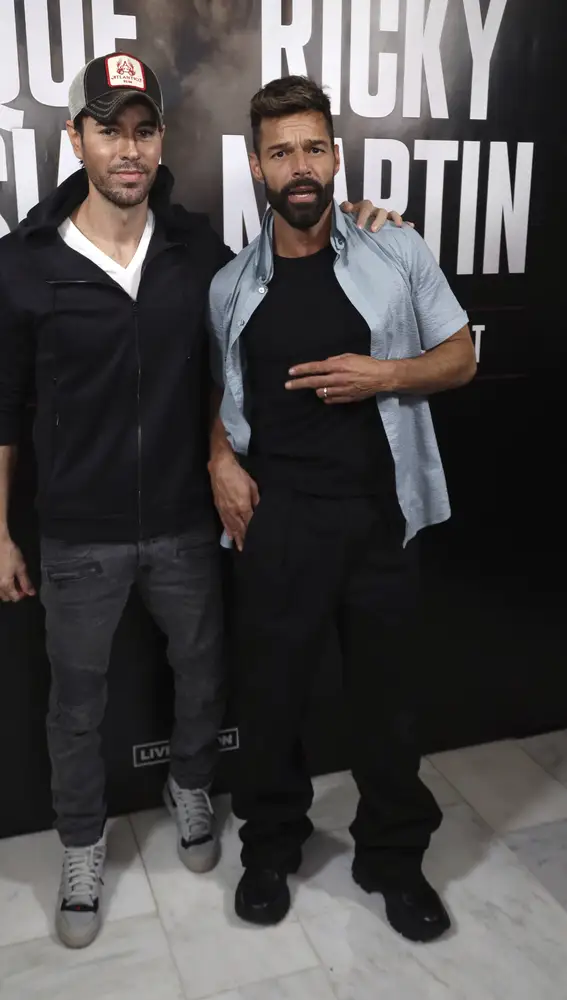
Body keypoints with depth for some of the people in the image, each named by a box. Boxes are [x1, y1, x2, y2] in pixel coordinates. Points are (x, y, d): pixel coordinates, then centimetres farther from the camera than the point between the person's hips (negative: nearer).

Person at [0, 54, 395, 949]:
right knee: (78, 701, 15)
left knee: (202, 673, 20)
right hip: (81, 536, -2)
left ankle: (191, 788, 50)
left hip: (185, 523, 2)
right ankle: (83, 844, 41)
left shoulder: (199, 247, -4)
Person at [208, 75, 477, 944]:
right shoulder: (231, 287, 5)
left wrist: (385, 375, -13)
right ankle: (271, 846, 34)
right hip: (276, 520, 1)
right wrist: (220, 458, -2)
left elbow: (461, 358, 5)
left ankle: (394, 856, 33)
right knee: (270, 690, 10)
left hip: (378, 513, 0)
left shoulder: (398, 253, 1)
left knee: (385, 690, 11)